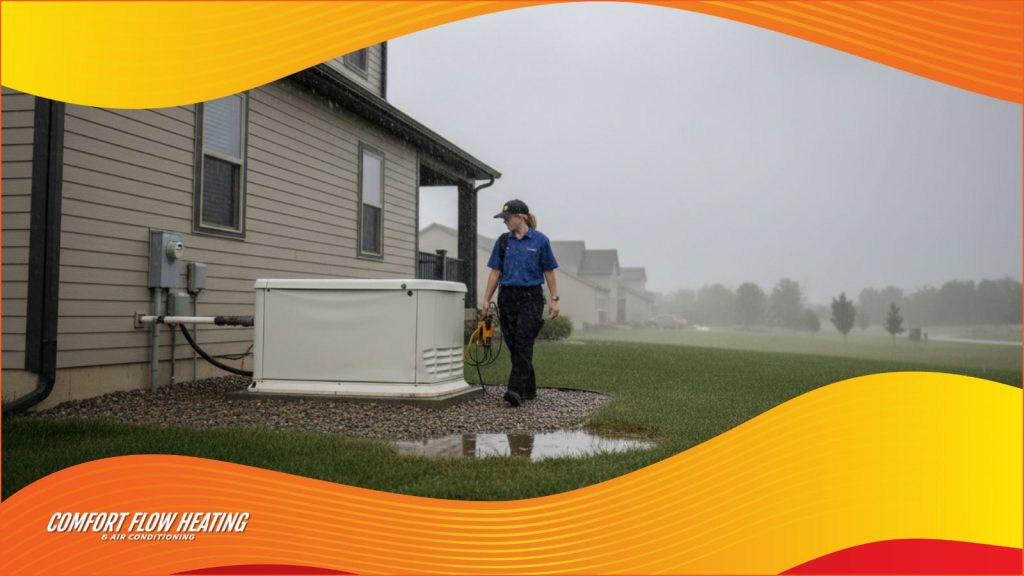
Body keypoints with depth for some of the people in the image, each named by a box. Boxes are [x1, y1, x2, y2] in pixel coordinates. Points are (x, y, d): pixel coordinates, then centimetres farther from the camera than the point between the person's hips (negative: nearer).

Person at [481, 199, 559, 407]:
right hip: (507, 297, 5)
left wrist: (554, 299, -4)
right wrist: (486, 299, 5)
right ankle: (529, 390, 20)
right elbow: (495, 272, 9)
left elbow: (549, 272, 0)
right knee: (513, 345, 7)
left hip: (531, 298, -4)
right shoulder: (502, 241, 7)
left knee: (523, 344, -14)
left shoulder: (540, 240, -3)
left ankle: (516, 390, -20)